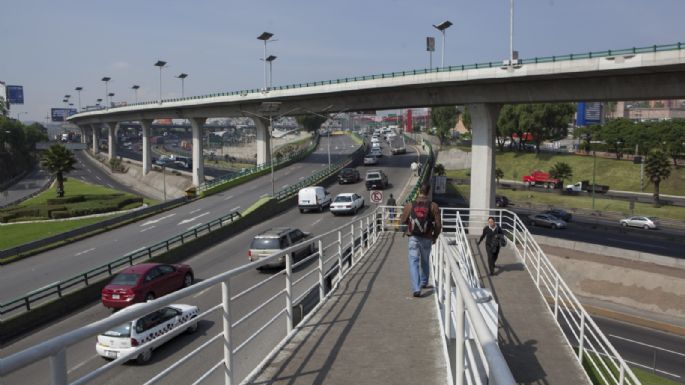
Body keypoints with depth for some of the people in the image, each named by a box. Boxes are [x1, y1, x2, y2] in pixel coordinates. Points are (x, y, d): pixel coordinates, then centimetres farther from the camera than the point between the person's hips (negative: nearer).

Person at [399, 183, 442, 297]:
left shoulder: (410, 205, -6)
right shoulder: (433, 206, -6)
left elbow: (402, 221, 4)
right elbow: (438, 224, -6)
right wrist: (435, 237, 10)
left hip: (413, 238, -2)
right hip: (427, 239, 2)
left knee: (413, 263, 0)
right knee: (425, 261, 22)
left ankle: (416, 289, -12)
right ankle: (424, 283, 40)